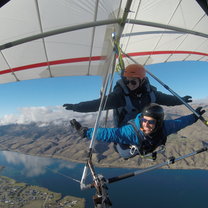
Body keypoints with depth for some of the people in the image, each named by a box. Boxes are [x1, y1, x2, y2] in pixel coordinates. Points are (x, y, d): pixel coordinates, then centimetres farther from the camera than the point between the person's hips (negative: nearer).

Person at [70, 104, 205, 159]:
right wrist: (85, 132, -59)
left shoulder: (164, 127, -38)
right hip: (127, 151, -4)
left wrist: (194, 117, -6)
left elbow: (178, 123, -20)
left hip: (146, 150, 4)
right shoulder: (132, 131, -51)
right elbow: (109, 133, -54)